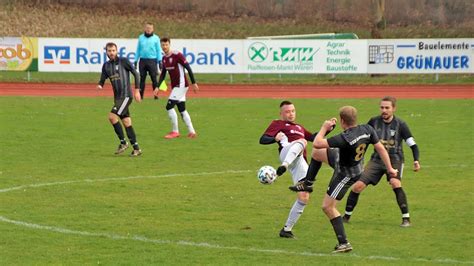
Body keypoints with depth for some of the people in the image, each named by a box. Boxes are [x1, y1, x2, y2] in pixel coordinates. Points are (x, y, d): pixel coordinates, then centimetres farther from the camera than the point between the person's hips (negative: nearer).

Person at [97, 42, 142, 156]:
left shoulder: (123, 61, -4)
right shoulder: (106, 66, 12)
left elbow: (135, 74, -1)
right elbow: (102, 80, 10)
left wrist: (137, 90, -5)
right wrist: (99, 85, -14)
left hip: (126, 95, -7)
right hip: (117, 97, 7)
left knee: (112, 116, -18)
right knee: (126, 122, 6)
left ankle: (123, 142, -7)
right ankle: (136, 148, 11)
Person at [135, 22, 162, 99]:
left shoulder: (156, 38, 4)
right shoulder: (141, 37, 11)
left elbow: (158, 50, 4)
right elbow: (138, 50, 14)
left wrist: (159, 61, -4)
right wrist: (136, 61, 10)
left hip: (152, 60, -2)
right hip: (142, 60, 2)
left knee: (154, 78, -6)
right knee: (142, 79, 4)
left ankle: (156, 95, -3)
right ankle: (140, 95, 7)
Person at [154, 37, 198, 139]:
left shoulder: (177, 55, -14)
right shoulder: (164, 59, 10)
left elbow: (188, 68, -14)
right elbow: (163, 74, 18)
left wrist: (194, 83, -14)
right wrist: (157, 87, 10)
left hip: (181, 85, -8)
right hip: (175, 86, 8)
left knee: (169, 106, -12)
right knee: (182, 109, 10)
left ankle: (175, 131, -4)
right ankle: (192, 132, 15)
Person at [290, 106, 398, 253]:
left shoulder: (345, 138, -39)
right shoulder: (367, 130, -19)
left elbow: (317, 143, -34)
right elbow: (381, 148, -11)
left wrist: (324, 128, -16)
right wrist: (389, 168, 0)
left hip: (346, 175, -9)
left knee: (328, 206, 0)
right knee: (316, 153, 20)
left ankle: (344, 243, 2)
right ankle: (306, 184, 44)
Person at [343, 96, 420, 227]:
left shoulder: (400, 124, -9)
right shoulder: (374, 122, -1)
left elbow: (413, 145, -8)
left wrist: (416, 161, -22)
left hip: (394, 159, -3)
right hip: (377, 159, 3)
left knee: (395, 183, -32)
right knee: (358, 186, -9)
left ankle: (406, 218, -23)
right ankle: (346, 216, 12)